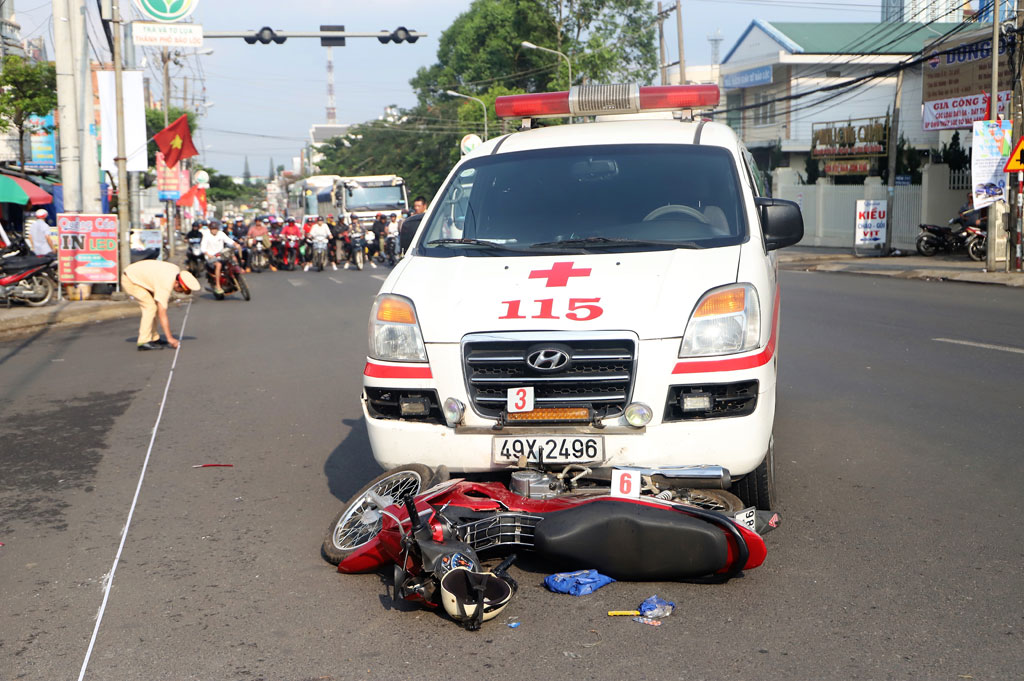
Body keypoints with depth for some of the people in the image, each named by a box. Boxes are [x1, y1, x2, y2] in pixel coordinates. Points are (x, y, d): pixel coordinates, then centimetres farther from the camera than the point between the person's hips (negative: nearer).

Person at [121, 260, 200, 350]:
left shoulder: (176, 270, -7)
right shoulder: (165, 286, -30)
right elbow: (162, 315, -29)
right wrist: (169, 338, -28)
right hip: (129, 281, -10)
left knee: (154, 306, 8)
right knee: (150, 307, -18)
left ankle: (154, 338, 12)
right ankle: (144, 341, -18)